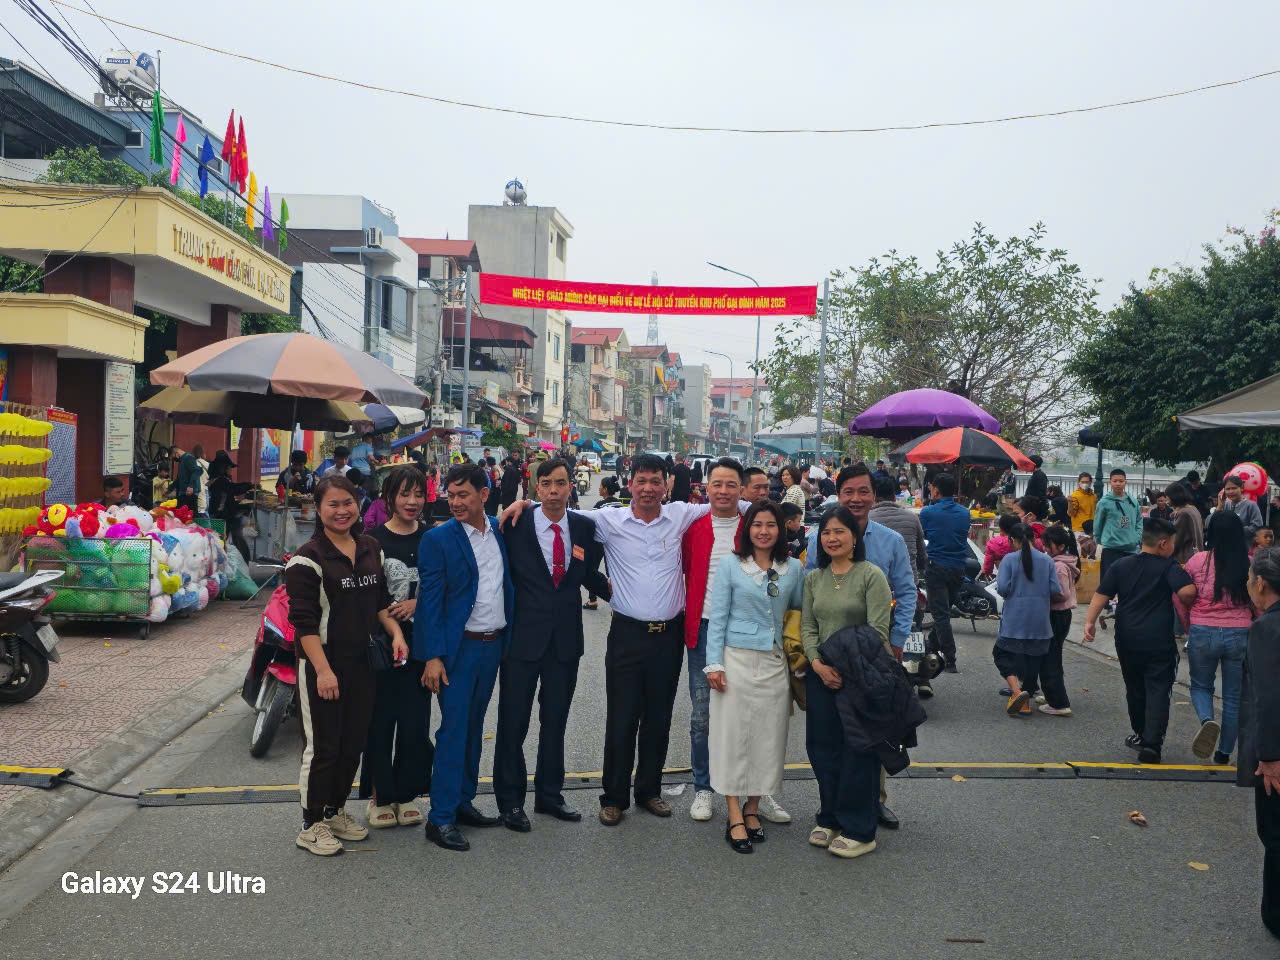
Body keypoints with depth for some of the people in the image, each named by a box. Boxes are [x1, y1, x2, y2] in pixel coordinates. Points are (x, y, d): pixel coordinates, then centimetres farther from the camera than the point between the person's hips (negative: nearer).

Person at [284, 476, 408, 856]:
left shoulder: (371, 549, 9)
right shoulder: (308, 558, -12)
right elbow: (303, 620, -16)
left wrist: (395, 632, 3)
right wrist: (323, 670, -21)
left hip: (361, 663, 7)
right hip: (322, 664, -6)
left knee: (353, 743, 14)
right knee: (322, 747, 1)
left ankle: (335, 810, 31)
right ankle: (312, 825, 16)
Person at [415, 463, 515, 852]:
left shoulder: (501, 532, 6)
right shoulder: (437, 539, -8)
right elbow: (430, 601, -10)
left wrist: (509, 641, 4)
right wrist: (433, 656, -15)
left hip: (493, 645, 5)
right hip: (458, 648, -5)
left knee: (474, 727, 14)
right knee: (453, 730, -3)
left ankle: (463, 801, 27)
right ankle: (441, 818, 5)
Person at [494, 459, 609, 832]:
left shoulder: (585, 527, 2)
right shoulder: (517, 525, -8)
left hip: (566, 640, 3)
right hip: (524, 637, -3)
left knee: (555, 721, 16)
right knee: (513, 722, 6)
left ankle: (549, 794, 32)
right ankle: (510, 801, 22)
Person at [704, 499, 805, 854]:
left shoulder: (794, 569, 7)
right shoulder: (730, 565, -1)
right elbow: (718, 617, -2)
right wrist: (714, 664, -8)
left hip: (774, 664, 3)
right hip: (737, 660, -3)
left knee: (768, 736, 7)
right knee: (733, 734, -1)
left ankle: (752, 808, 22)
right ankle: (735, 818, 5)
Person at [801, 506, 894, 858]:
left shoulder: (871, 575, -6)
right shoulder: (814, 578, 10)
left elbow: (878, 630, -11)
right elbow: (807, 627, 8)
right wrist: (817, 663, -8)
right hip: (821, 674, 5)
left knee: (858, 750, 1)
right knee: (823, 747, 9)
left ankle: (858, 831, 12)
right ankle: (830, 819, 25)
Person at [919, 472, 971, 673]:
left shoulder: (928, 512, -10)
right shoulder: (964, 513, 4)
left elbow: (922, 536, 3)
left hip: (936, 567, -5)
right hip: (958, 568, 5)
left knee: (941, 613, -4)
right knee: (945, 610, 19)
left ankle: (950, 661, -9)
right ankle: (933, 647, 32)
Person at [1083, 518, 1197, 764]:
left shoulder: (1120, 565, 4)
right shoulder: (1168, 567, -6)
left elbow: (1101, 595, -4)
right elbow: (1187, 591, -22)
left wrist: (1090, 621, -7)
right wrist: (1186, 605, -2)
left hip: (1127, 641, 4)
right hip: (1159, 641, -4)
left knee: (1135, 689, 18)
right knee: (1158, 691, -1)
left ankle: (1141, 735, 33)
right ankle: (1152, 743, -11)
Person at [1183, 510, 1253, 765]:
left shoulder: (1198, 561, -8)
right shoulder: (1250, 564, -6)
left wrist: (1188, 628, 11)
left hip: (1203, 633, -1)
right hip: (1240, 635, 1)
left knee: (1200, 685, 19)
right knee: (1234, 696, 15)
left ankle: (1207, 720, -10)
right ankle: (1224, 753, 21)